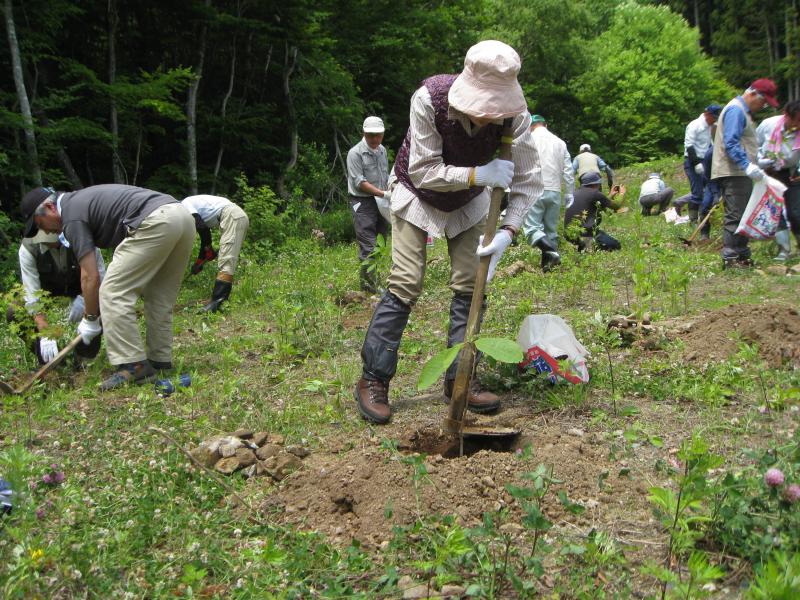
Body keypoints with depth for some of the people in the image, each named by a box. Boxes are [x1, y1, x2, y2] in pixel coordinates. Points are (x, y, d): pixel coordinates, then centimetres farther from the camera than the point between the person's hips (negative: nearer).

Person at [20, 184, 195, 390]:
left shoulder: (72, 216, 4)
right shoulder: (82, 199, 32)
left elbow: (90, 276, 3)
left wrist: (90, 319, 14)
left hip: (155, 221, -10)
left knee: (114, 293, -3)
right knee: (159, 297, 19)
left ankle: (134, 366, -5)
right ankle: (160, 360, 23)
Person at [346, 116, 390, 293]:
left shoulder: (382, 150, 13)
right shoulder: (355, 153, -10)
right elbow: (359, 182, -15)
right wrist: (383, 193, -19)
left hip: (381, 203, 8)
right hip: (363, 203, -7)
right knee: (368, 245, -10)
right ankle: (368, 283, -7)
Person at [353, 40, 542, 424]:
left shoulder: (513, 112, -26)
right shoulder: (430, 98, -33)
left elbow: (528, 180, -19)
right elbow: (422, 171, -29)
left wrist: (507, 232, -32)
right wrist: (479, 174, -38)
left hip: (469, 201, 3)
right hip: (418, 195, -3)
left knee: (469, 285, -3)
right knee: (405, 284, -11)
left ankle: (459, 379, 9)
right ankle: (373, 380, -2)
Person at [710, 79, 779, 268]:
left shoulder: (743, 111, 22)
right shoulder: (736, 110, -12)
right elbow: (731, 144, -23)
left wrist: (756, 162, 25)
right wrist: (747, 165, -32)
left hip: (740, 173, 11)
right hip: (733, 173, -11)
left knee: (742, 215, 13)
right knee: (735, 216, -12)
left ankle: (741, 255, 19)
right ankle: (730, 258, -11)